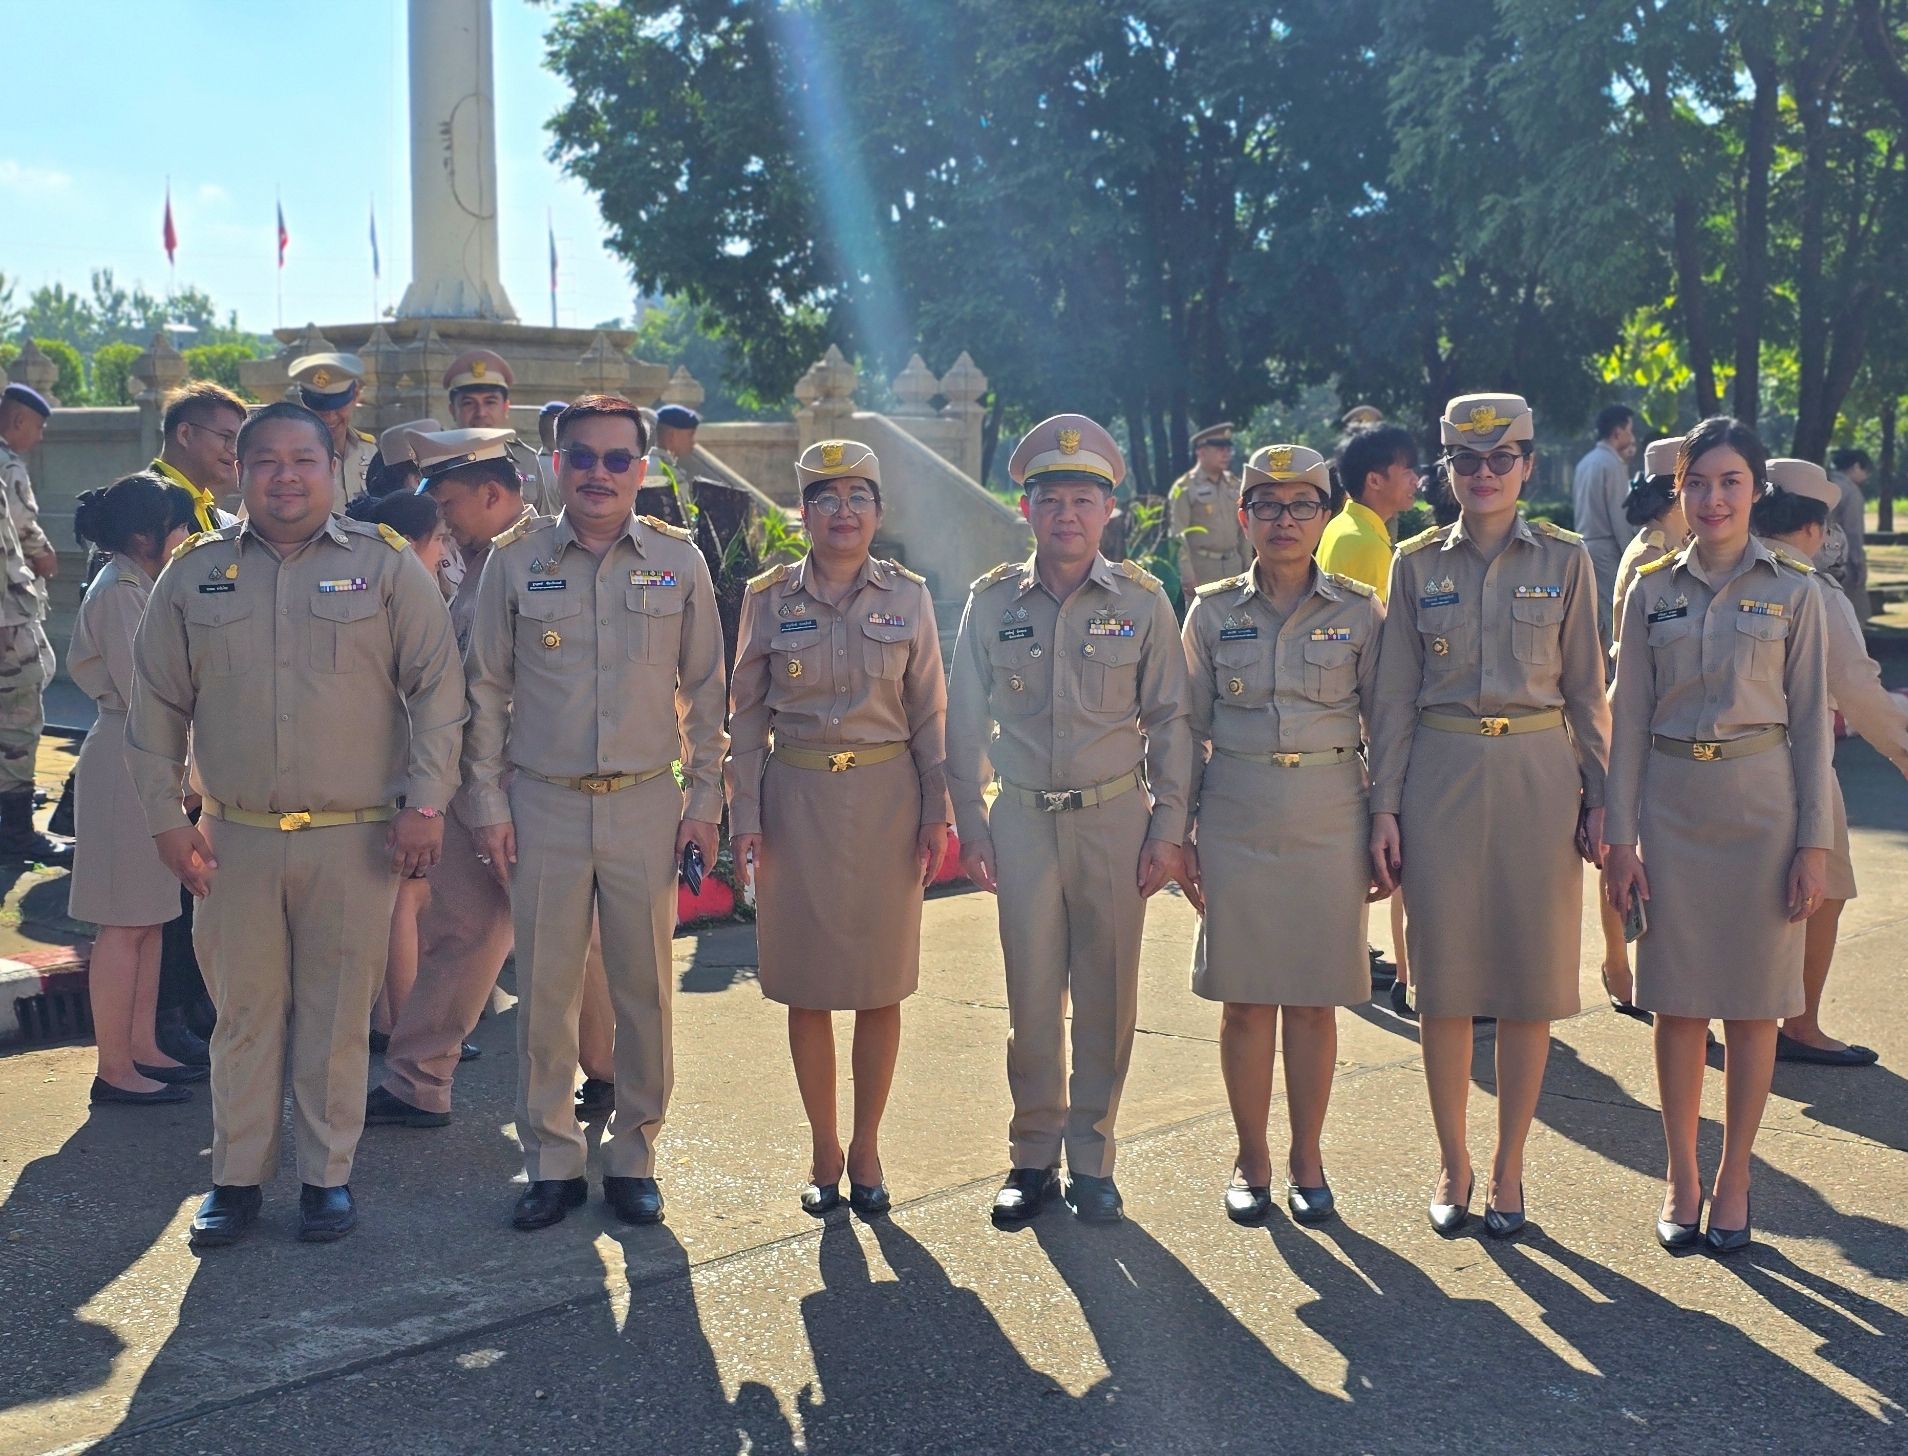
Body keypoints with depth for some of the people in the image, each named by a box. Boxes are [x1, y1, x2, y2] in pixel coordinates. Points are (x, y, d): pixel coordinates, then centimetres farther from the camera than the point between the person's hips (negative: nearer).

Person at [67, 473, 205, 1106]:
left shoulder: (139, 585, 15)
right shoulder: (120, 590, -15)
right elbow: (142, 691, -19)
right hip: (127, 762, -10)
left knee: (149, 918, 13)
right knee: (125, 923, -4)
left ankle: (143, 1050, 20)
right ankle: (115, 1069, 2)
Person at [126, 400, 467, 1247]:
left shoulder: (387, 565, 0)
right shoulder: (194, 573, 6)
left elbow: (437, 690, -1)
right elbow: (157, 703, 10)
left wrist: (424, 802, -7)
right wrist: (165, 815, 4)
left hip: (355, 839, -2)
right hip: (235, 838, 2)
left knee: (338, 1016, 6)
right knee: (243, 1011, 9)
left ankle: (327, 1177, 19)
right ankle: (236, 1177, 21)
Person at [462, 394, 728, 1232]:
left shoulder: (679, 561, 3)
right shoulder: (514, 561, 2)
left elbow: (705, 690, 8)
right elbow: (486, 688, 6)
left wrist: (704, 801, 4)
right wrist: (487, 803, 1)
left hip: (647, 807, 0)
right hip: (543, 806, 0)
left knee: (644, 990, 5)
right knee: (544, 991, 4)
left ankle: (633, 1158, 19)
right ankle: (552, 1164, 16)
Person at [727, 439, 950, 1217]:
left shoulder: (908, 597, 2)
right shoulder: (769, 598, 2)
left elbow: (930, 714, 4)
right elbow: (747, 716, 4)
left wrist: (936, 814, -1)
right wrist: (746, 817, -1)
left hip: (886, 801, 0)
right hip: (798, 802, 0)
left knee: (881, 984, 5)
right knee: (806, 984, 5)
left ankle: (866, 1148, 19)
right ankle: (824, 1150, 19)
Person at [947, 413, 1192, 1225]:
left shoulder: (1142, 601, 0)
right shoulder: (991, 602, 2)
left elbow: (1169, 722, 3)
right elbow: (965, 723, 7)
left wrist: (1167, 831, -1)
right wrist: (970, 828, 3)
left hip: (1114, 819, 0)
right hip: (1023, 821, 0)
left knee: (1105, 998, 6)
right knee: (1032, 997, 4)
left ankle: (1092, 1160, 18)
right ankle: (1033, 1158, 17)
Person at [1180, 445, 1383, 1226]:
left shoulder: (1359, 611, 2)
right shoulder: (1213, 612, 3)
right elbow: (1190, 730, 7)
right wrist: (1180, 833, 4)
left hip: (1330, 823, 0)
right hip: (1236, 823, 0)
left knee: (1314, 1001, 5)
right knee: (1246, 1001, 4)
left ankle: (1307, 1161, 20)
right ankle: (1251, 1161, 18)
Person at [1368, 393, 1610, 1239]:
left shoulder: (1565, 560, 4)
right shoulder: (1417, 563, 5)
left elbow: (1586, 690, 5)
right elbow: (1395, 695, 4)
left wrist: (1599, 797, 0)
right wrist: (1384, 807, -1)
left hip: (1539, 776, 0)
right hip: (1440, 776, 0)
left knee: (1531, 977, 3)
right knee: (1445, 977, 4)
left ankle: (1508, 1168, 15)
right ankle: (1452, 1164, 18)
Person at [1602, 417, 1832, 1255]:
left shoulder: (1792, 590, 0)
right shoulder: (1652, 592, 4)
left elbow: (1811, 721, 0)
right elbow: (1628, 720, 5)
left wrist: (1814, 843, -4)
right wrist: (1620, 837, 0)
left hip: (1761, 804, -1)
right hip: (1671, 803, 1)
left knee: (1753, 1006, 5)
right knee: (1677, 1004, 6)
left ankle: (1733, 1181, 18)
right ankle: (1681, 1180, 19)